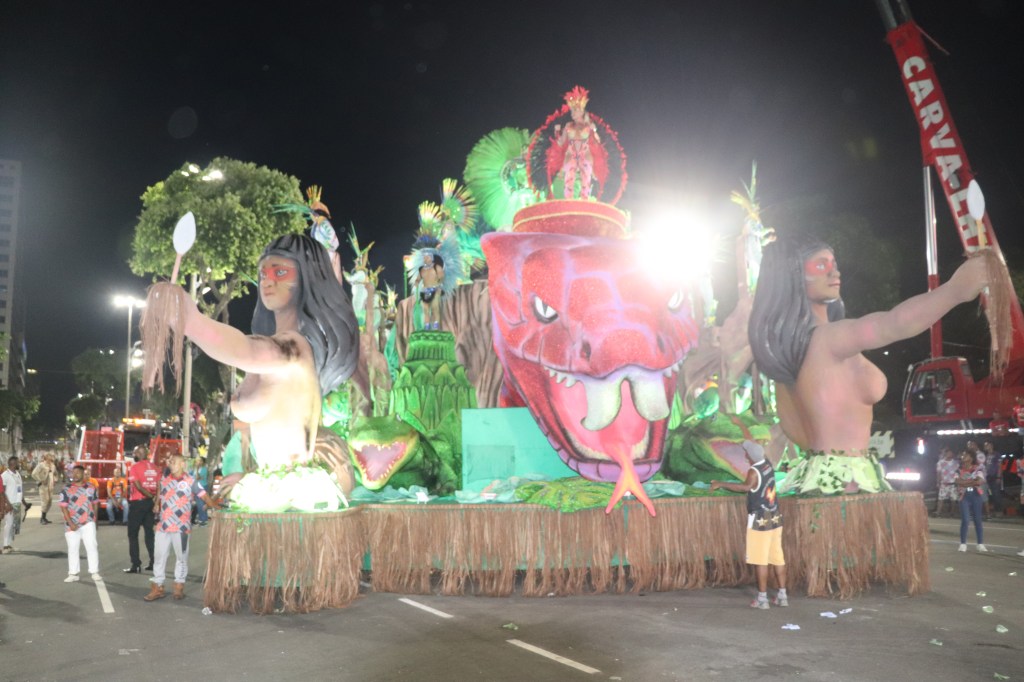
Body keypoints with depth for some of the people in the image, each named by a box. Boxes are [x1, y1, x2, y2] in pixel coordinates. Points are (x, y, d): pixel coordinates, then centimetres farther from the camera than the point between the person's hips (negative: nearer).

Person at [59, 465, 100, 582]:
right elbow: (63, 507, -6)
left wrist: (94, 519, 8)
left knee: (92, 546, -4)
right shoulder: (66, 489, -2)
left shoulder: (91, 488, 5)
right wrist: (70, 523, -14)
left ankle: (94, 572, 2)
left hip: (88, 523, 1)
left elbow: (95, 504, 13)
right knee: (72, 549, 6)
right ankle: (73, 574, 15)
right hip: (72, 524, 0)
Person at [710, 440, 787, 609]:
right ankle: (782, 595, 16)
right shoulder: (767, 464, 2)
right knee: (777, 557, 11)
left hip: (760, 520, -8)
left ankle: (762, 598, 3)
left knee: (760, 560, -1)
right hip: (775, 517, 8)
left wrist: (721, 484, -37)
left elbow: (747, 487, -40)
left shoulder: (754, 471, -21)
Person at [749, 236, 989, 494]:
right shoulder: (825, 338, -15)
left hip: (820, 474, 10)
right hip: (841, 480, -10)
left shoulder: (788, 343, 12)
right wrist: (955, 289, -40)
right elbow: (892, 324, -33)